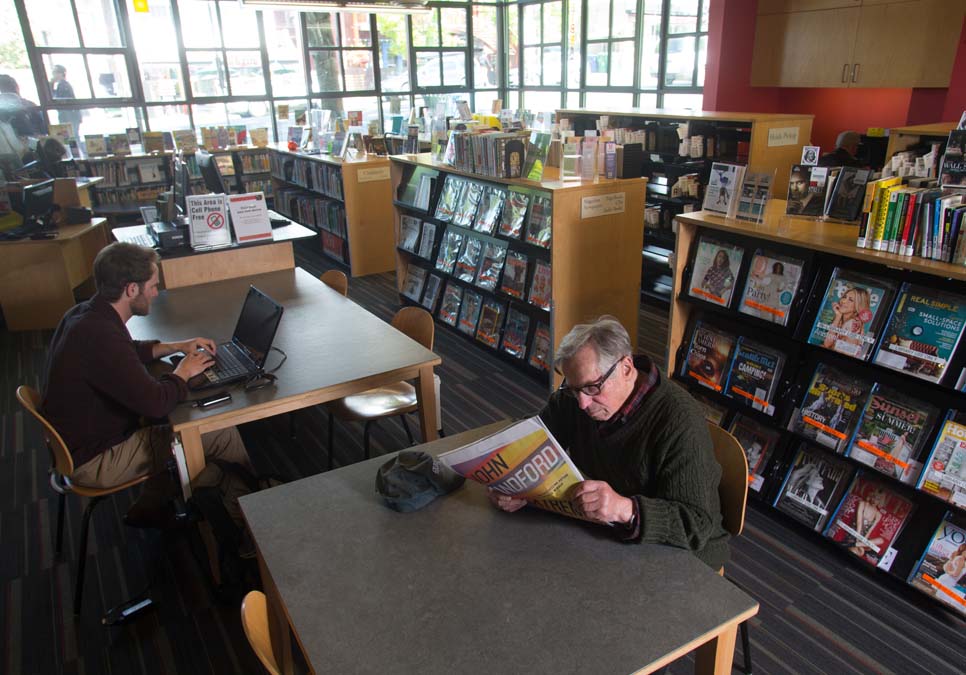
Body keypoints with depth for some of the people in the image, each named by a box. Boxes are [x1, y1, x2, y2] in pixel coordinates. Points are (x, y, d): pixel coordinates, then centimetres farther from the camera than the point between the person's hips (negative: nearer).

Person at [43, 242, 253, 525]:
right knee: (222, 433, -12)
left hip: (77, 438, 10)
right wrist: (183, 372, -12)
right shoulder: (101, 336, -33)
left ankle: (148, 510, 24)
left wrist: (175, 347, 8)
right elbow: (155, 403, -31)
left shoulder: (83, 314, -1)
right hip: (95, 461, -10)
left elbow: (130, 351, 19)